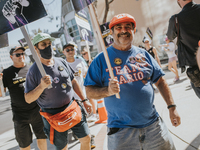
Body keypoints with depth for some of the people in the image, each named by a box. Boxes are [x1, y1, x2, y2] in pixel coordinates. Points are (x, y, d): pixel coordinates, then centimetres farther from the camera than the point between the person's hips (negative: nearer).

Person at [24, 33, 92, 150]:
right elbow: (28, 99, -10)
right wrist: (41, 86, -27)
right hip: (54, 115, -4)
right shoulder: (33, 71, -10)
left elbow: (73, 82, 11)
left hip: (73, 108, 4)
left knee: (86, 138, 10)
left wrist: (84, 100, 11)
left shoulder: (62, 62, 3)